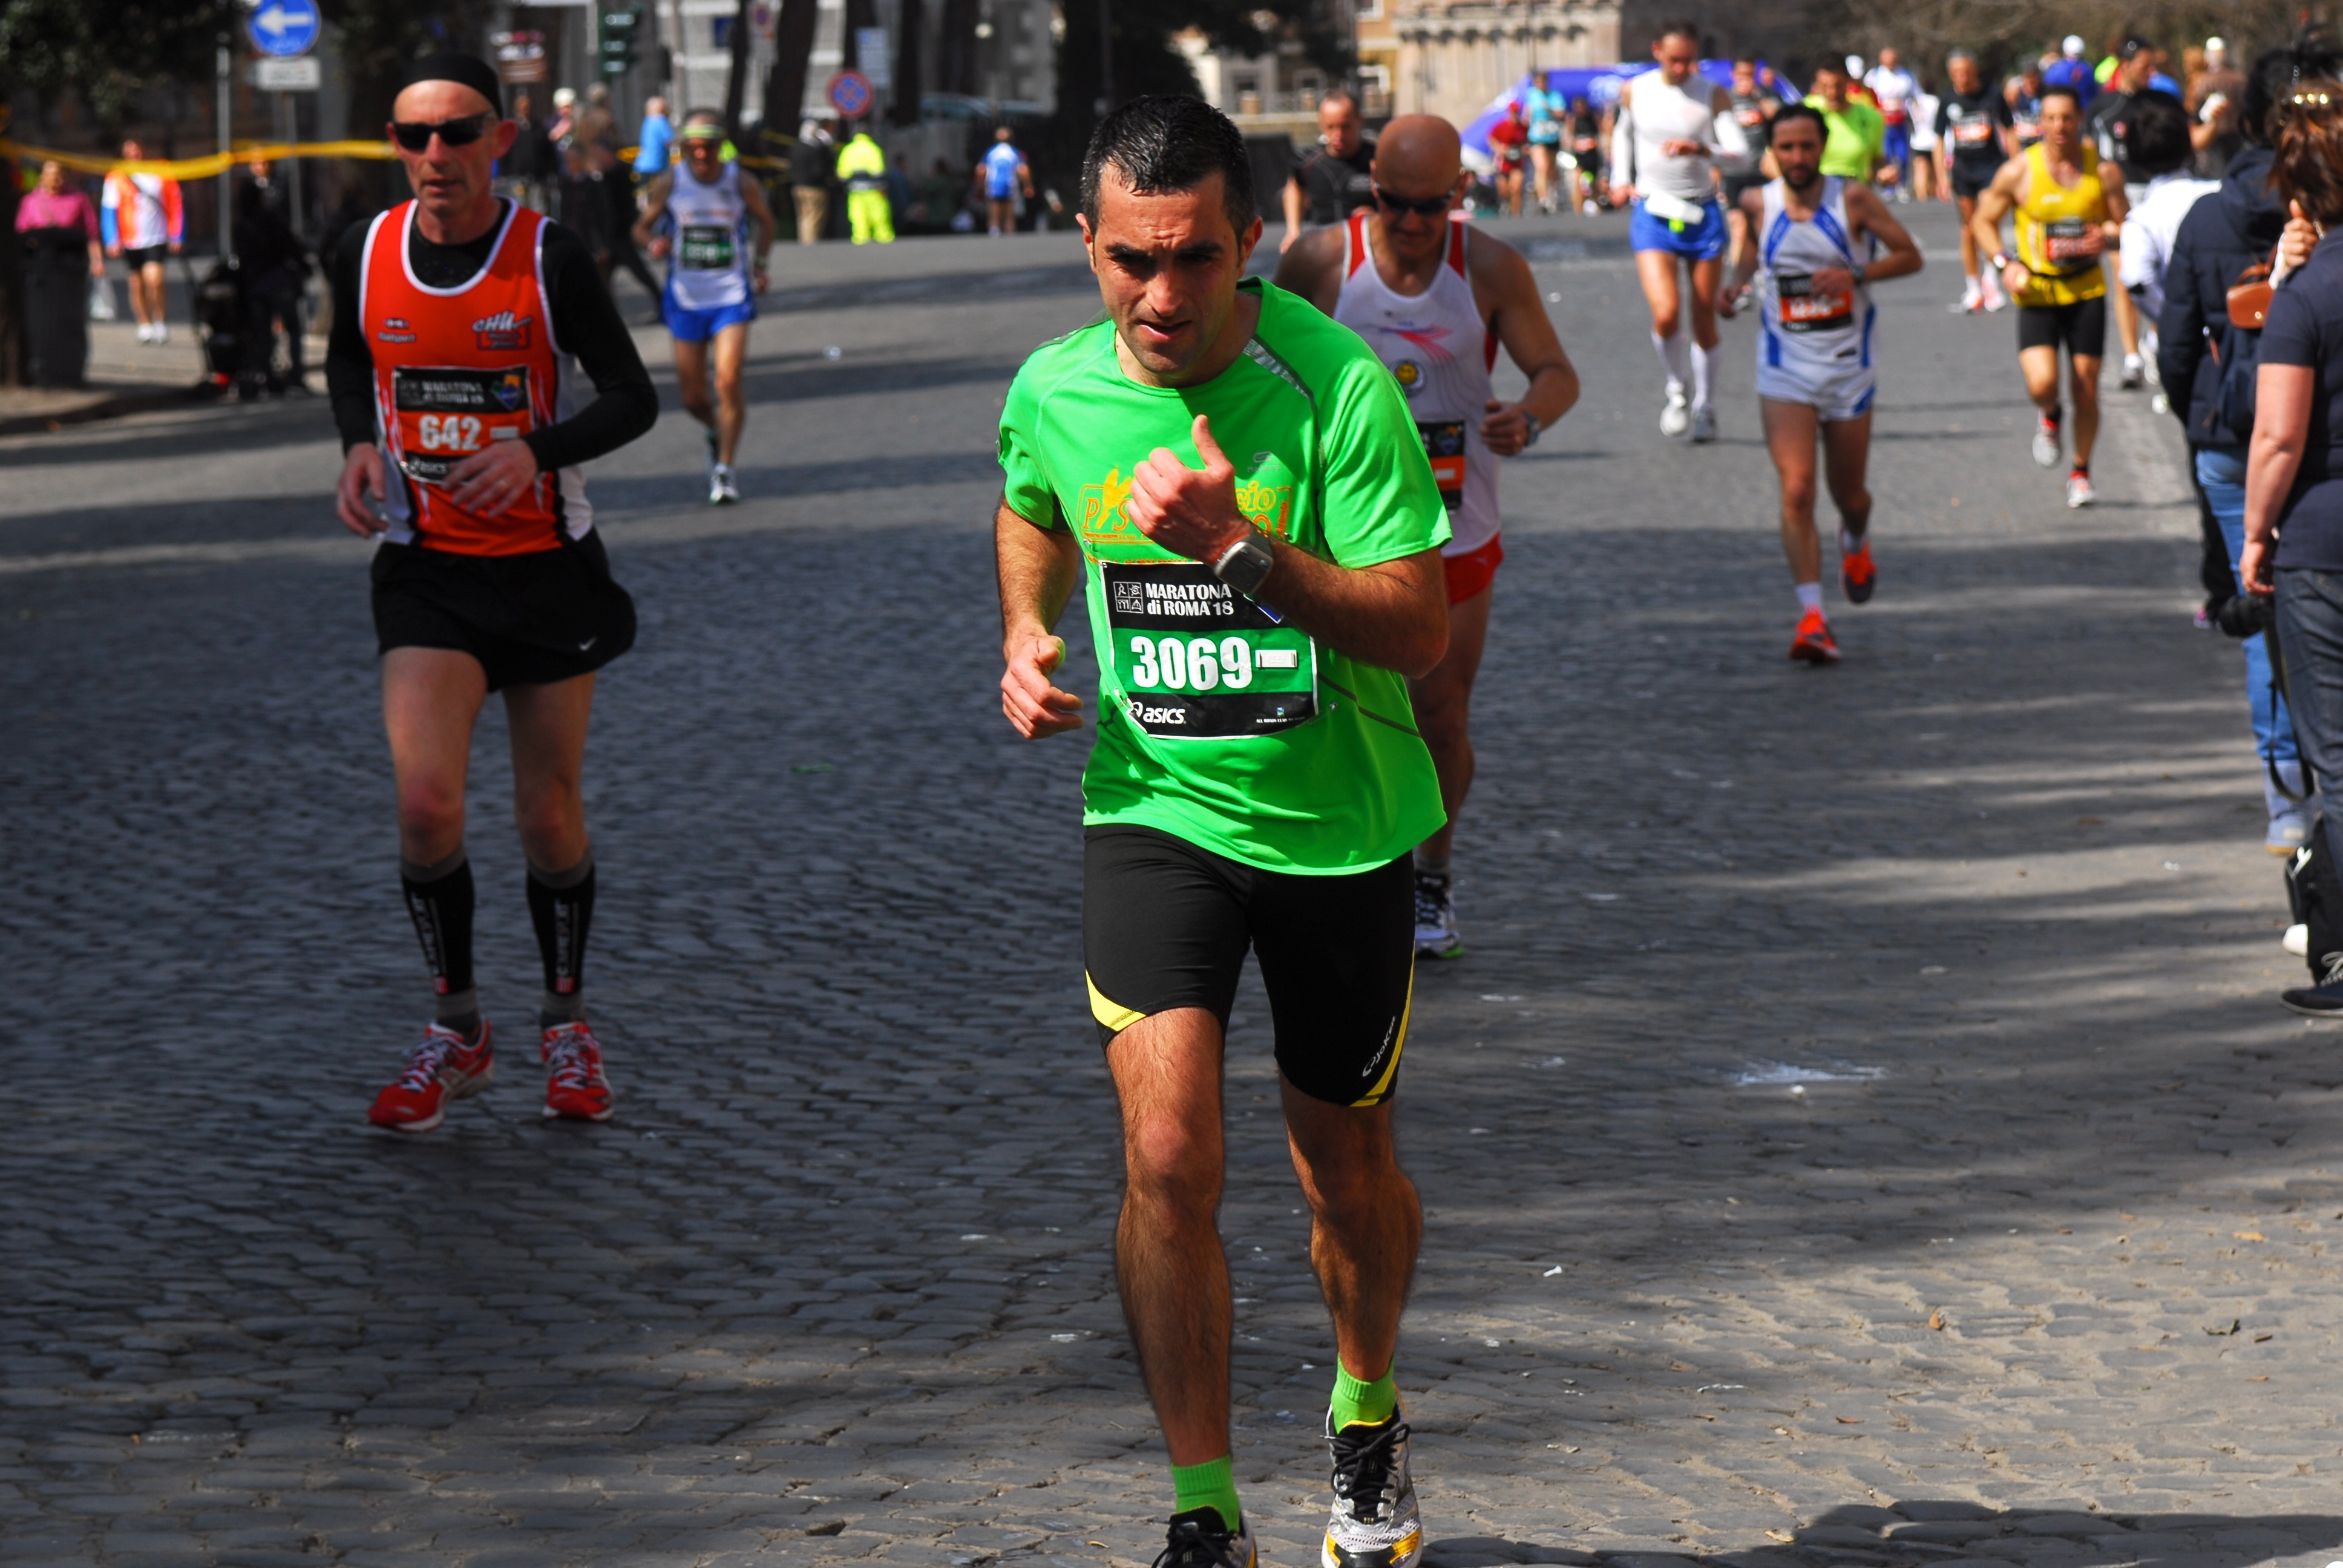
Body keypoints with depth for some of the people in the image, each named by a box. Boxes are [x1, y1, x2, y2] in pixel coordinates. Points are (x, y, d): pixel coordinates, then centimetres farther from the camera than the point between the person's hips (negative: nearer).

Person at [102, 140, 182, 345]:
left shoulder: (162, 176, 2)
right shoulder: (116, 179, -1)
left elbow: (176, 206, 8)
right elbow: (109, 210, -2)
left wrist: (176, 236, 4)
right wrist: (113, 241, -10)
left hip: (156, 239, -1)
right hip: (130, 241, 1)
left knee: (154, 280, -17)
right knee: (137, 286, 7)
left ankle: (161, 319, 3)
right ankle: (145, 325, 21)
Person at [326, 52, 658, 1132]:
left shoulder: (548, 257, -12)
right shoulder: (367, 255, -3)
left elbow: (634, 397, -8)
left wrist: (536, 451, -26)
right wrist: (360, 444, -2)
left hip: (546, 564, -1)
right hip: (425, 568, 1)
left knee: (549, 816, 7)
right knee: (426, 801, -14)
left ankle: (565, 1024, 30)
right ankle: (457, 1034, 5)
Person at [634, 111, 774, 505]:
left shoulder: (742, 183, -4)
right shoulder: (669, 183, -4)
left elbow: (765, 221, 15)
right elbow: (642, 227, 5)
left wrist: (759, 264, 6)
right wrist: (654, 244, -17)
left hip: (731, 298, -1)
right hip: (685, 299, 1)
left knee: (728, 381, -16)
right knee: (692, 397, 5)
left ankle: (724, 469, -3)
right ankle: (718, 433, 40)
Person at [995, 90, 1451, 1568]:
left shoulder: (1337, 386, -19)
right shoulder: (1054, 391, -6)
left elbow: (1421, 631, -21)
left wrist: (1244, 547, -32)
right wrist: (1028, 633, 1)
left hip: (1340, 822, -1)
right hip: (1156, 808, 1)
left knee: (1349, 1173, 13)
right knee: (1169, 1154, -15)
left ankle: (1368, 1418, 42)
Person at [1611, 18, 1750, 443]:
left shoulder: (1713, 96, -4)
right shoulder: (1635, 92, 1)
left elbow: (1741, 152, -14)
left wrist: (1702, 149, -32)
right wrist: (1621, 179, 11)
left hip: (1703, 213, 0)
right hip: (1653, 213, 0)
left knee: (1704, 320, 6)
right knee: (1666, 313, -18)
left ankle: (1705, 408, 23)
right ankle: (1677, 390, 7)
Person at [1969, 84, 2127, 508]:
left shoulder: (2102, 170, -2)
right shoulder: (2019, 172, -6)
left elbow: (2127, 226, 6)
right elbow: (1983, 221, 6)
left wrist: (2108, 238, -18)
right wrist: (2005, 263, -10)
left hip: (2086, 290, 1)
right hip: (2036, 292, -1)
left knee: (2086, 389, 4)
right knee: (2042, 383, -19)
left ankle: (2081, 473, 24)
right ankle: (2050, 418, 18)